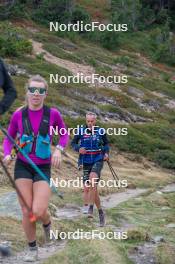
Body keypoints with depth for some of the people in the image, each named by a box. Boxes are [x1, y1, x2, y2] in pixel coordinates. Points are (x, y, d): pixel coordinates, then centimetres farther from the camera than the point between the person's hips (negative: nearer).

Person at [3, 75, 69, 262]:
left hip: (43, 168, -1)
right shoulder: (18, 115, -5)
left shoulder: (52, 114, -8)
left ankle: (47, 223, 24)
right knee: (26, 211, -3)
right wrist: (7, 155, -11)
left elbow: (64, 134, 8)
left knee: (39, 212, -14)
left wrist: (58, 149, -10)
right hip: (22, 167, 1)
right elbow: (8, 139, 9)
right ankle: (32, 248, 20)